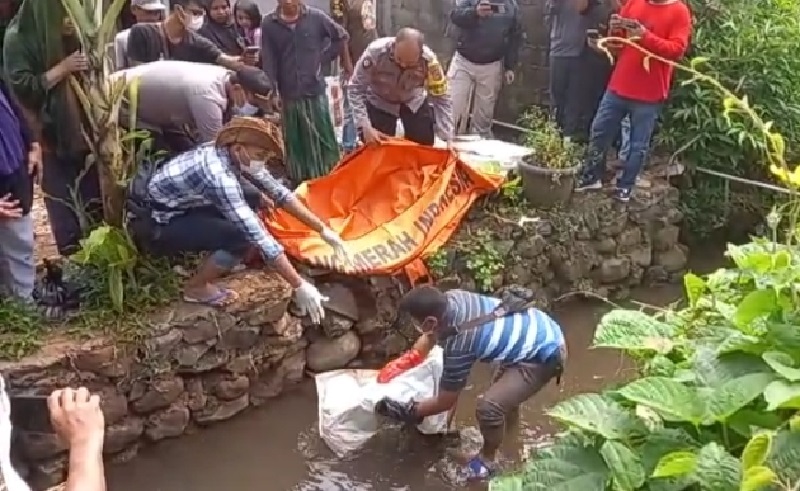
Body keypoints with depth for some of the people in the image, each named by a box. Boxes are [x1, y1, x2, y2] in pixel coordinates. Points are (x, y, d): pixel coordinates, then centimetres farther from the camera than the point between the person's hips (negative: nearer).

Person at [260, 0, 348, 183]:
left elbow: (341, 36, 10)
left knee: (324, 139, 6)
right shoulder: (269, 24, -5)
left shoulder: (315, 17, -5)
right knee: (295, 144, 10)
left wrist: (324, 58, 5)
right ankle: (300, 185, 21)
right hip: (288, 94, 0)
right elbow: (268, 63, -3)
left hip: (315, 90, 0)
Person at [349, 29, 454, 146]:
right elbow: (356, 89, -25)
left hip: (414, 101, 1)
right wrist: (365, 126, -34)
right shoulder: (375, 52, -35)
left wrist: (448, 139, -29)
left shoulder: (429, 61, -32)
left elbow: (441, 98, -22)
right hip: (379, 103, -1)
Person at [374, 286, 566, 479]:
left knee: (488, 406, -17)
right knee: (503, 387, 30)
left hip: (545, 356, -10)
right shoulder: (451, 298, -10)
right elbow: (431, 334, 13)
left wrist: (409, 412, -2)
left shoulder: (458, 345, -30)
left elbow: (445, 402, -14)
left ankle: (487, 458, 12)